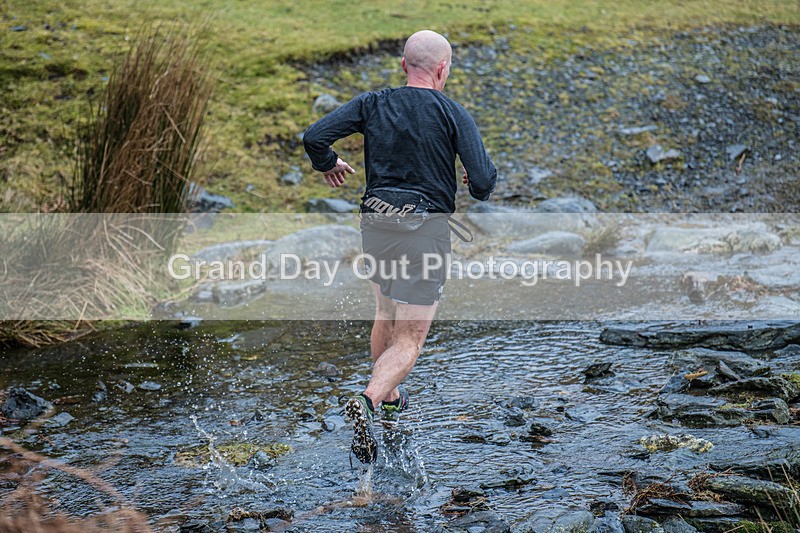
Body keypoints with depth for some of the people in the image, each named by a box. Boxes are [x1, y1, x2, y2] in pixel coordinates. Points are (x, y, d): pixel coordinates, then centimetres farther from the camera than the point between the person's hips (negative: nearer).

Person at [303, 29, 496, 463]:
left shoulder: (371, 104, 2)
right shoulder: (454, 115, -6)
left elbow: (313, 137, -6)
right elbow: (483, 184, -12)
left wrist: (328, 164, 15)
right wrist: (481, 182, 12)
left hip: (375, 225, 4)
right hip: (425, 231, -4)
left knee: (387, 314, 29)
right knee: (408, 342, -2)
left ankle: (388, 396, 40)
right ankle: (367, 401, -26)